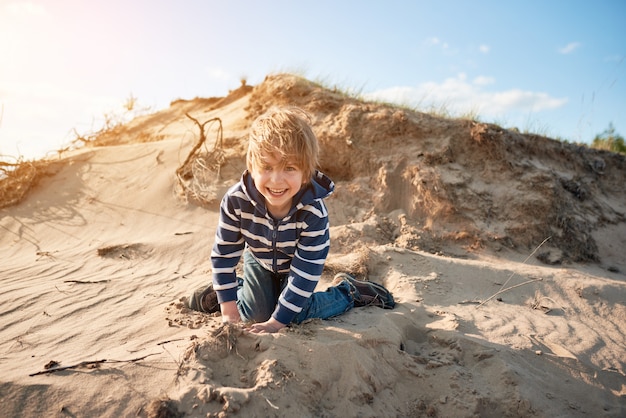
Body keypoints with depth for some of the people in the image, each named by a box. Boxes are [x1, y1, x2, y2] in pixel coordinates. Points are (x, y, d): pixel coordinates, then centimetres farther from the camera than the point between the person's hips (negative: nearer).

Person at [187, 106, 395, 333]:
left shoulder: (313, 213, -40)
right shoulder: (236, 200, -36)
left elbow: (304, 272, -32)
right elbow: (224, 252, -22)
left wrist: (277, 321, -28)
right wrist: (228, 308, -19)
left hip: (296, 265, -1)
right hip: (258, 261, 2)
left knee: (297, 316, -7)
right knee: (253, 315, -2)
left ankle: (347, 290, 15)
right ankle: (231, 288, 30)